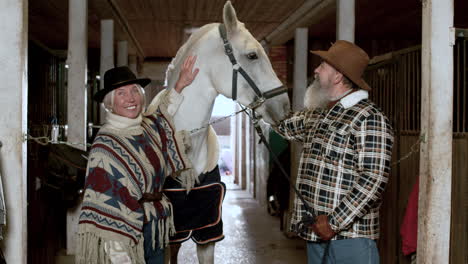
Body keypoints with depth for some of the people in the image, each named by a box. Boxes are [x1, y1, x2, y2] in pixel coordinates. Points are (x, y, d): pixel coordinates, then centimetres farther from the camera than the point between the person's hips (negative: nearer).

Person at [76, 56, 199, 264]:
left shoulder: (150, 128, 5)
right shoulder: (105, 145, -15)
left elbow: (164, 115, 32)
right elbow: (104, 199, -19)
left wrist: (180, 85, 27)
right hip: (126, 235, -7)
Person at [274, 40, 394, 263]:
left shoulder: (370, 119, -14)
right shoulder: (316, 115, 12)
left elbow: (373, 179, -21)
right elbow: (284, 125, 30)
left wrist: (334, 223, -21)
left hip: (349, 238, -8)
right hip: (315, 236, 8)